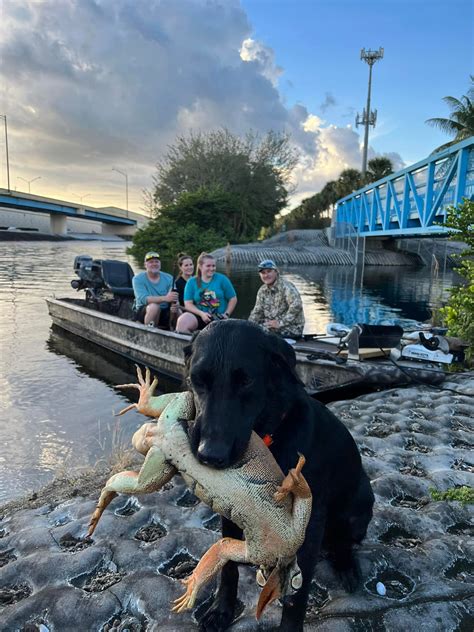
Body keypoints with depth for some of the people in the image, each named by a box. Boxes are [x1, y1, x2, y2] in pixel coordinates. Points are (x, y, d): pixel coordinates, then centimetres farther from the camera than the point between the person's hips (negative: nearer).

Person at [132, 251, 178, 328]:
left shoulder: (168, 278, 4)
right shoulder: (138, 278, -4)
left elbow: (174, 297, -9)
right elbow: (143, 299, -21)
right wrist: (165, 298, -36)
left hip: (164, 313, 3)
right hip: (143, 312, -3)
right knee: (154, 306, -34)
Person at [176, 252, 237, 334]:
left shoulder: (222, 279, 5)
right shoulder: (192, 282, 7)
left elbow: (233, 299, 10)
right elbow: (188, 304, 1)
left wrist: (226, 314, -3)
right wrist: (201, 313, -15)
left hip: (219, 318, 0)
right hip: (199, 316, 1)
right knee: (183, 321, -31)